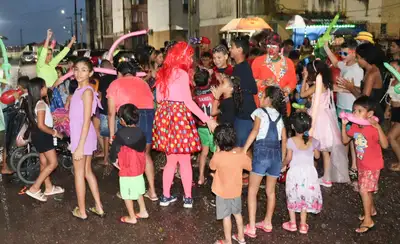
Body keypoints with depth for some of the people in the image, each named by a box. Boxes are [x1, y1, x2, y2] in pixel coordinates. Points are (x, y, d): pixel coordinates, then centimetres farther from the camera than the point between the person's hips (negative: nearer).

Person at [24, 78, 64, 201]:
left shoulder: (34, 103, 8)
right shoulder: (41, 104, -21)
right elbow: (41, 125, -26)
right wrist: (55, 133, -16)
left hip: (38, 135, 10)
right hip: (42, 136, -10)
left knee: (44, 163, 17)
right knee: (53, 163, -5)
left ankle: (49, 188, 29)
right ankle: (34, 189, -4)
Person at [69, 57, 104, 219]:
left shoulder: (87, 91, -16)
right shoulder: (79, 90, 11)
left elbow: (86, 121, -19)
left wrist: (80, 146, -20)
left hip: (83, 136, -9)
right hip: (79, 134, 9)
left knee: (79, 173, 4)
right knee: (87, 171, 16)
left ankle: (81, 211, 17)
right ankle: (99, 207, 24)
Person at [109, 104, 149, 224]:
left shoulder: (120, 133, -17)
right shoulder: (140, 132, -2)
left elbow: (114, 149, -7)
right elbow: (143, 149, 6)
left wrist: (113, 160, 12)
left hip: (126, 170, -6)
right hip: (139, 168, 6)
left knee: (127, 195, 7)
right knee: (138, 191, 22)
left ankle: (132, 217, 16)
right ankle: (143, 212, 32)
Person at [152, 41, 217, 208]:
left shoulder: (162, 72, 11)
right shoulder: (182, 73, -10)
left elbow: (159, 98, 13)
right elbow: (188, 102, -15)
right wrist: (207, 119, -14)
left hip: (164, 116, 7)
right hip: (179, 116, -6)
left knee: (171, 159, 15)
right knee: (185, 160, 5)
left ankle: (166, 196, 20)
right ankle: (188, 198, 12)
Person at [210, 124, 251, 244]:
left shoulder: (217, 156, -26)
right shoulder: (241, 153, -17)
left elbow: (212, 167, -5)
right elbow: (250, 166, -1)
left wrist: (218, 151, -2)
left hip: (223, 192, -4)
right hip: (236, 191, 4)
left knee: (226, 217, 10)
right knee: (237, 213, 22)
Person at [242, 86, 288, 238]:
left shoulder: (260, 112, 4)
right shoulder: (280, 115, 18)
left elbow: (255, 131, -13)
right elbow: (284, 139, 14)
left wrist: (243, 150, -17)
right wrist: (282, 159, 21)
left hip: (262, 152, -5)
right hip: (276, 154, 6)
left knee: (252, 191, 3)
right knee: (271, 191, 19)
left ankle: (251, 227, 2)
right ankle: (267, 223, 30)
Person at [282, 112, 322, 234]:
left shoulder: (291, 141, -15)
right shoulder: (313, 141, -7)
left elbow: (288, 158, -10)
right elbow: (317, 156, 7)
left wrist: (284, 164, 10)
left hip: (295, 172, -2)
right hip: (309, 172, 2)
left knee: (293, 197, 16)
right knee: (305, 197, 16)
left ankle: (292, 223, 24)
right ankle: (303, 225, 22)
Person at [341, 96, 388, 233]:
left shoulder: (373, 128, -27)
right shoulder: (355, 127, -6)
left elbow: (385, 145, -36)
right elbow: (345, 140, 6)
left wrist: (378, 127, -45)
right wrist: (344, 125, -6)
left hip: (373, 166, -7)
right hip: (361, 165, 7)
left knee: (364, 190, -9)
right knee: (367, 190, 21)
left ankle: (368, 220, 5)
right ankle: (372, 210, 44)